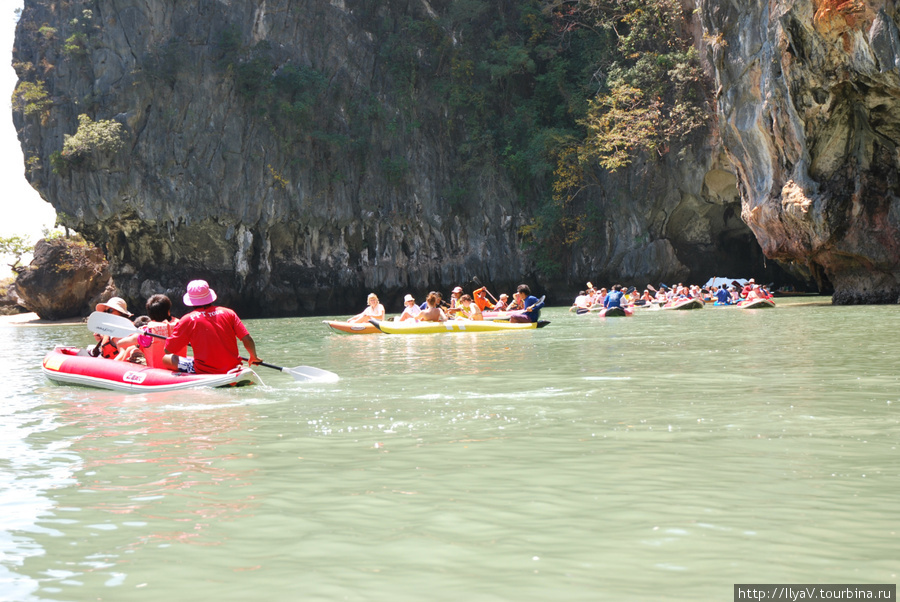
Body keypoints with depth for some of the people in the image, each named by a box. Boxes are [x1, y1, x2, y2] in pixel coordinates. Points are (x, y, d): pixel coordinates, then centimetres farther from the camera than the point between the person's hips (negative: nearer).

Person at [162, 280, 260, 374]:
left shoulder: (188, 320, -5)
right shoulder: (228, 313, 2)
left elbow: (168, 350, 1)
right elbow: (247, 339, -1)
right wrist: (254, 357, 19)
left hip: (204, 372, -4)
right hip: (232, 369, 4)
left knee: (166, 359, 8)